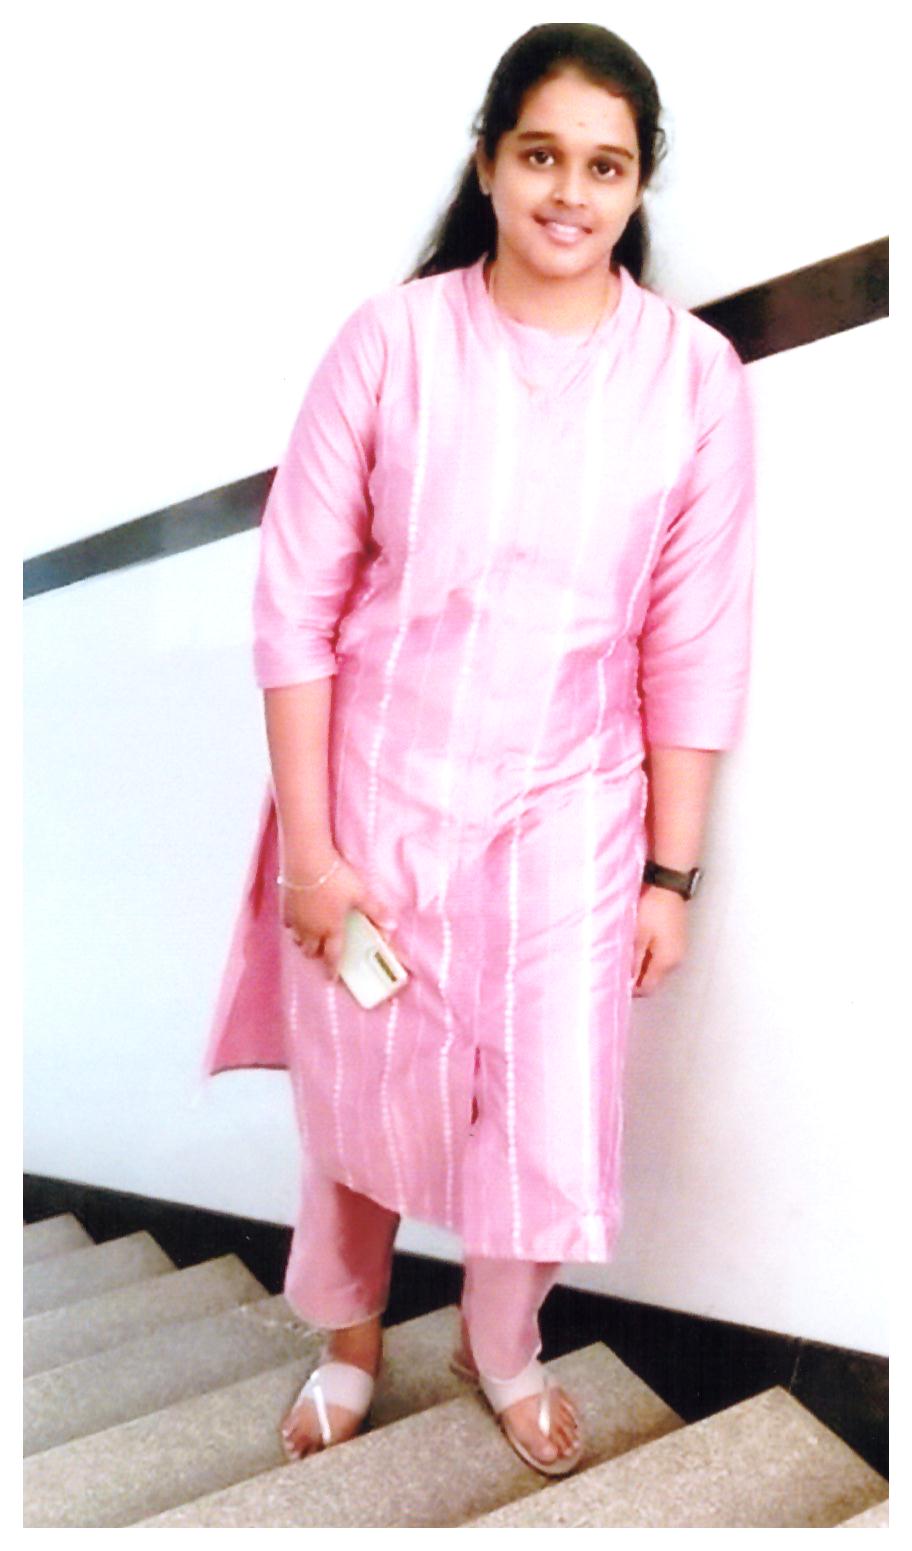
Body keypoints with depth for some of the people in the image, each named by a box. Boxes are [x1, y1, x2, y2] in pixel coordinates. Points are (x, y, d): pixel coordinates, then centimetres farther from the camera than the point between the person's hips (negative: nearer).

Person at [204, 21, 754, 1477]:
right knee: (358, 1094, 16)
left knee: (547, 1121, 8)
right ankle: (348, 1333, 48)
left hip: (570, 810, 1)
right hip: (378, 793, 0)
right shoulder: (391, 340, -8)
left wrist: (671, 873, -1)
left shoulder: (695, 375, -4)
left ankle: (505, 1347, 44)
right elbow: (296, 601, -7)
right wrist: (308, 842, -8)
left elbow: (697, 645, -2)